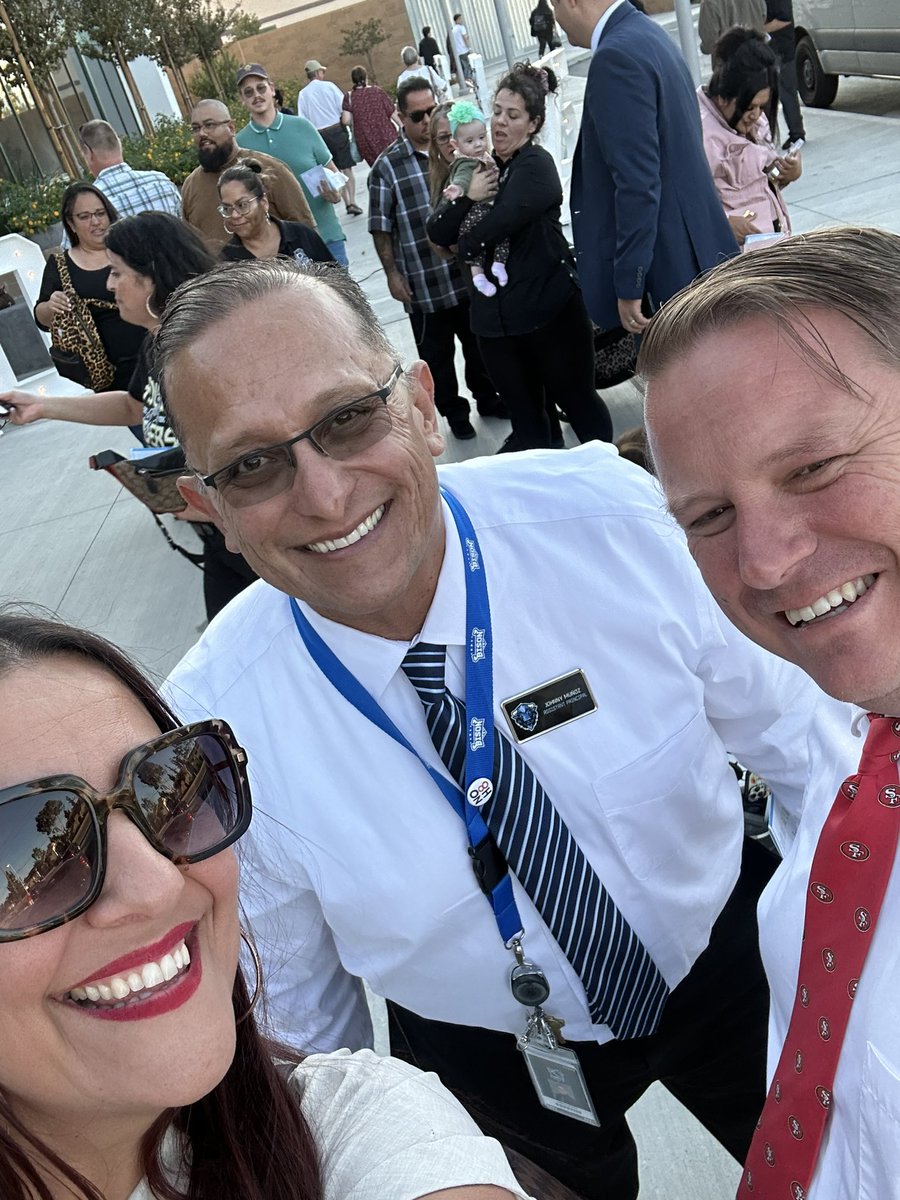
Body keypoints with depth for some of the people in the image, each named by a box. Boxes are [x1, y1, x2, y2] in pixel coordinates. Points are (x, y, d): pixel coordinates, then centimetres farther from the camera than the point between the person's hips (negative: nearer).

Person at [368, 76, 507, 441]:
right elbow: (381, 228, -6)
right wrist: (393, 274, -8)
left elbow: (485, 198, 16)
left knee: (479, 342, 19)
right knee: (437, 353, 10)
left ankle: (487, 397, 39)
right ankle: (453, 410, 29)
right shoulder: (387, 167, -8)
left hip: (471, 273, 3)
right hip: (425, 284, -3)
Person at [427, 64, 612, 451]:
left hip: (549, 308, -6)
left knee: (576, 400, 7)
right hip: (497, 314, 6)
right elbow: (438, 233, 2)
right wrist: (468, 196, -14)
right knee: (525, 417, 12)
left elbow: (495, 227, -21)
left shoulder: (536, 165, -9)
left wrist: (464, 245, -1)